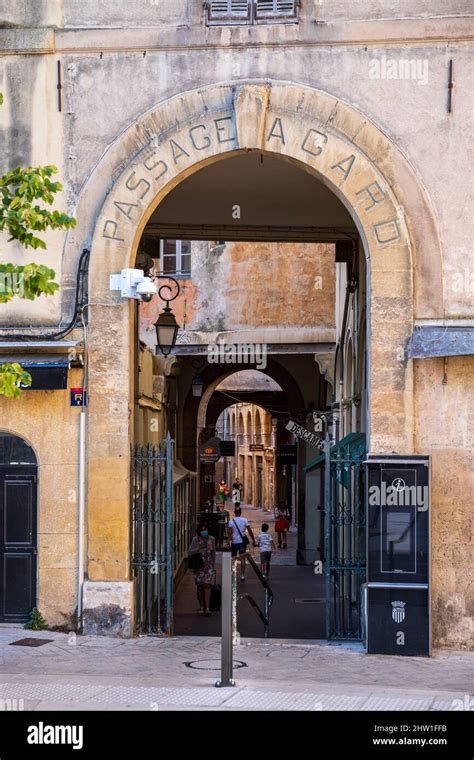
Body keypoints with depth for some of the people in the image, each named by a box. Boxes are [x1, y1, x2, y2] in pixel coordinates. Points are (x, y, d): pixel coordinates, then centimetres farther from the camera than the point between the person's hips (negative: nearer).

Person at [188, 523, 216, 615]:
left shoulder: (211, 539, 3)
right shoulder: (195, 540, -5)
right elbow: (189, 553, -9)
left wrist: (214, 566, 12)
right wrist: (199, 549, -25)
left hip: (209, 566, 0)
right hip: (199, 566, 0)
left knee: (207, 586, -12)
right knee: (200, 587, 7)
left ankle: (207, 608, -17)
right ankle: (201, 607, 18)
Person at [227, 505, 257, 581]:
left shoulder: (231, 521, -6)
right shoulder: (245, 520, -3)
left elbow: (230, 533, -12)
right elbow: (250, 531, -2)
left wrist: (229, 542, -11)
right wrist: (253, 540, 6)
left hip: (234, 542, 0)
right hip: (242, 541, 0)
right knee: (242, 558, 0)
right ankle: (242, 575, -7)